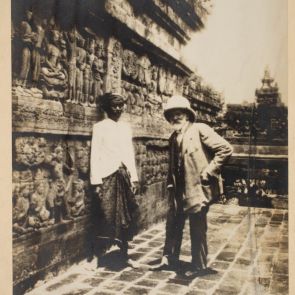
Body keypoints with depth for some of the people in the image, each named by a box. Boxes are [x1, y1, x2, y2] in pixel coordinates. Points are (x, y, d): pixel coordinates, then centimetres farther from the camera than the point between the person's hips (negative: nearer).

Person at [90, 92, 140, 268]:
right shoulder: (100, 127, -1)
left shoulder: (126, 128, 13)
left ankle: (125, 255, 21)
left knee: (125, 217, 9)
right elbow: (95, 155, -6)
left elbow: (130, 154, 15)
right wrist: (96, 181, -13)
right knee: (107, 216, -4)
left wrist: (134, 178, 9)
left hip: (124, 176, 5)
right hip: (108, 176, -5)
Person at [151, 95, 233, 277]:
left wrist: (209, 171, -16)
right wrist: (171, 186, 9)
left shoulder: (200, 129, -9)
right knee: (173, 225, 15)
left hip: (198, 189, -7)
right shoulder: (174, 138, 12)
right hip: (179, 190, 7)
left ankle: (199, 266, 19)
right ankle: (169, 259, 32)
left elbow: (226, 149, -16)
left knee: (197, 229, 3)